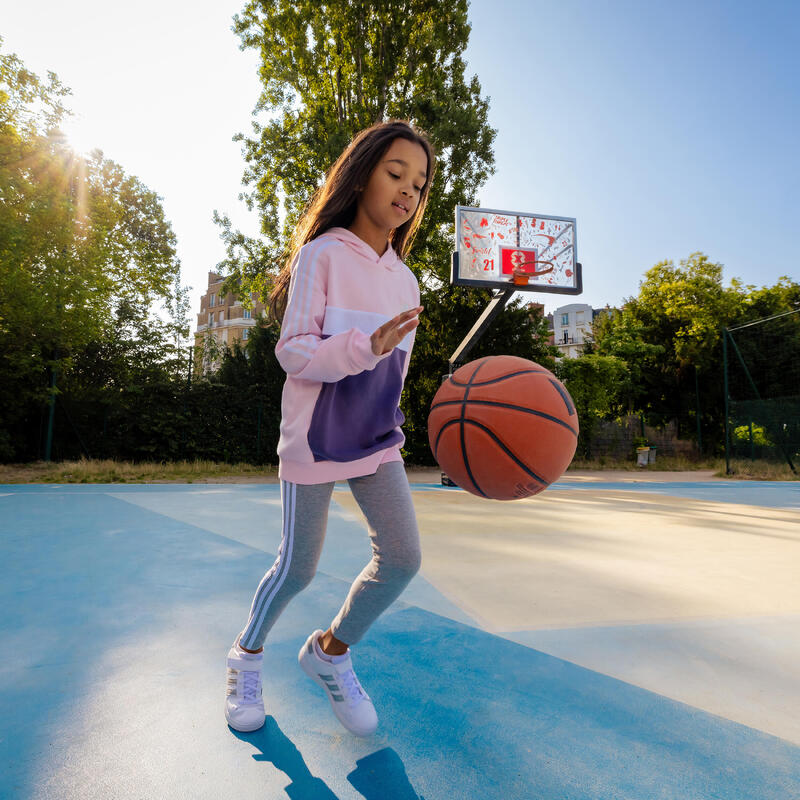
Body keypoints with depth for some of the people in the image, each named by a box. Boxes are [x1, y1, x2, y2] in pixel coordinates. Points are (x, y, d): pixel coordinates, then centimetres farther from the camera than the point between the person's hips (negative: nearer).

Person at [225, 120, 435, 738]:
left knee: (402, 557, -4)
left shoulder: (406, 281, 10)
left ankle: (331, 651, 23)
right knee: (298, 568, 4)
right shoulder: (323, 254, -7)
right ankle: (247, 653, 36)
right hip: (316, 437, -5)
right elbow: (293, 351, -15)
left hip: (377, 437, 6)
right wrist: (367, 345, -30)